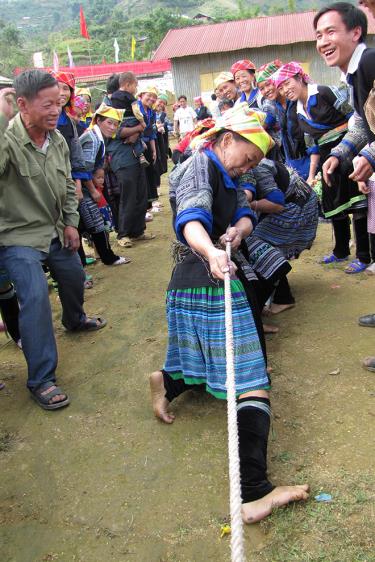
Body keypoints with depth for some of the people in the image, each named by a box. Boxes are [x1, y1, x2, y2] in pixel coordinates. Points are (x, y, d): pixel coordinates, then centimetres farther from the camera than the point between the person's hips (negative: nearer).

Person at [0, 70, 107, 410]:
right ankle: (41, 380, -9)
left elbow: (68, 186, 12)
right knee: (36, 297, -20)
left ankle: (75, 320, 59)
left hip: (55, 230, 8)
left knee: (74, 277, 24)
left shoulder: (57, 140, 0)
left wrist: (71, 222, 6)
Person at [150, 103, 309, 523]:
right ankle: (253, 493, -21)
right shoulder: (200, 167, -11)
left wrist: (239, 228, -16)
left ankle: (169, 383, 25)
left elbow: (244, 213, 9)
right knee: (251, 386, -16)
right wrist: (212, 253, -51)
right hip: (210, 283, -10)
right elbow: (190, 220, -30)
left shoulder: (222, 173, 21)